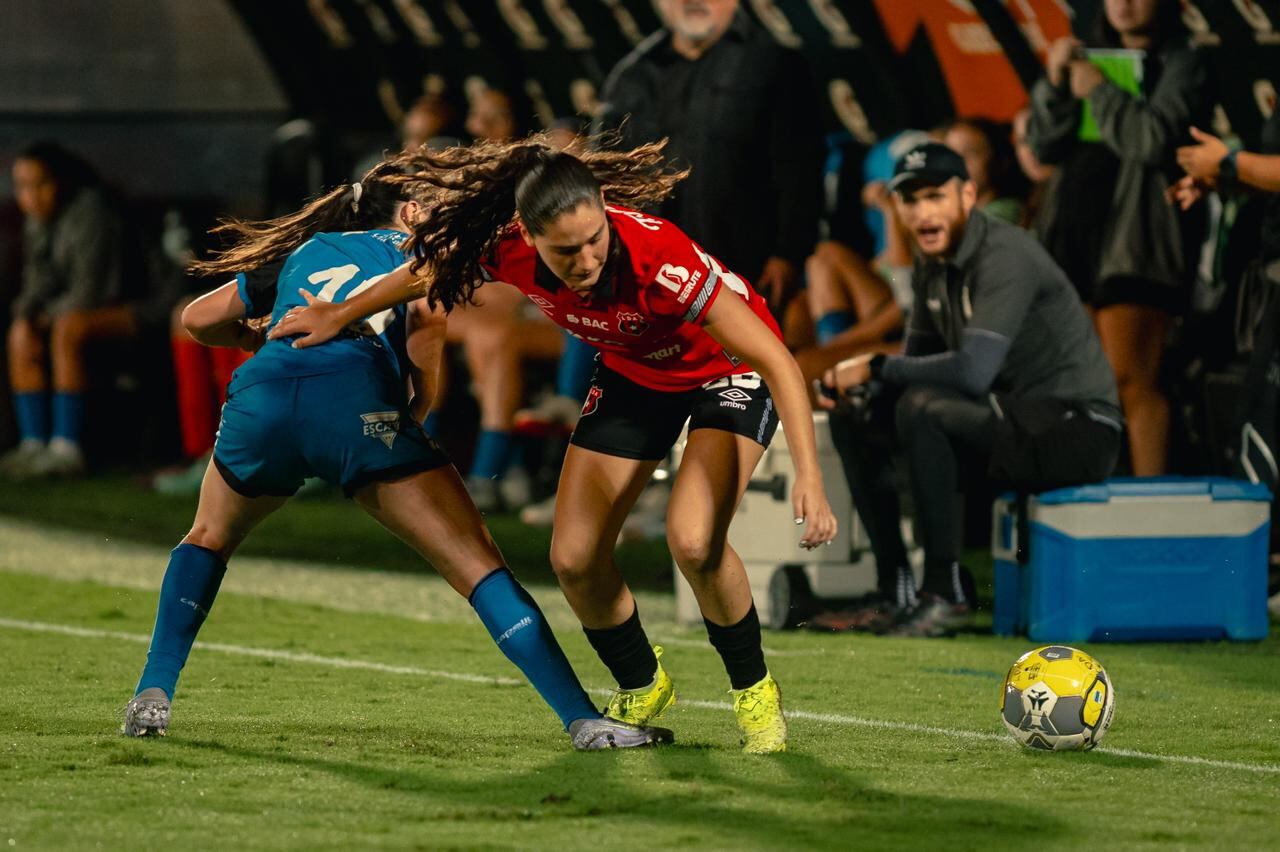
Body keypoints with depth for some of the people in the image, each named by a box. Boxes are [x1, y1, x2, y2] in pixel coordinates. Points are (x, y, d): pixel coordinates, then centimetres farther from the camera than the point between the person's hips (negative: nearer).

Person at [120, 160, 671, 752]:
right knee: (479, 564, -1)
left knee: (209, 539, 33)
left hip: (260, 394, 4)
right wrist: (417, 414, 16)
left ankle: (153, 695, 20)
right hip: (359, 399, -4)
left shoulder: (304, 252, 36)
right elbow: (423, 334, 3)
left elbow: (198, 319, 41)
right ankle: (583, 719, -10)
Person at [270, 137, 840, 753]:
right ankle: (641, 689, 26)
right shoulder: (509, 252, -26)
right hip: (633, 374, 5)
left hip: (728, 372, -5)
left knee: (693, 541, -26)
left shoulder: (657, 256, -40)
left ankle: (753, 690, 0)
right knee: (574, 559, -2)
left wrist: (809, 477, -45)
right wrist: (340, 315, 14)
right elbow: (428, 272, -1)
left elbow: (777, 361, -37)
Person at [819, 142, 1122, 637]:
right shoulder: (932, 262, 7)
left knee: (922, 408, -30)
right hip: (1011, 418, 9)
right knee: (854, 418, 5)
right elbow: (918, 359, 17)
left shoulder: (1004, 257, -21)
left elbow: (973, 372, -32)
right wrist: (854, 381, -5)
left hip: (1075, 428, -9)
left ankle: (947, 593, -24)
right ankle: (895, 589, 5)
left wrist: (875, 368, -21)